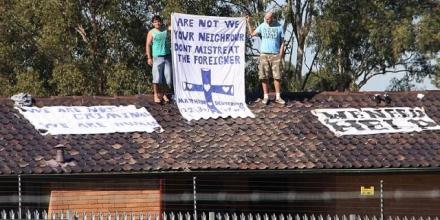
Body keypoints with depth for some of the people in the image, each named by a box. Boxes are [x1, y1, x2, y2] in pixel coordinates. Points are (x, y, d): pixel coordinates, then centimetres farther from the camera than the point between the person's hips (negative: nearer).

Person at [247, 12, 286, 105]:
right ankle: (266, 97, 4)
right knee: (264, 77, -1)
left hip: (275, 55, -1)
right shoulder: (262, 26, 7)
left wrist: (281, 54, -4)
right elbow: (252, 33, 4)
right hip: (264, 54, 1)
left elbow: (282, 42, 4)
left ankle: (278, 97, 3)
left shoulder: (279, 27, 3)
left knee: (277, 76, -2)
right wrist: (249, 22, -2)